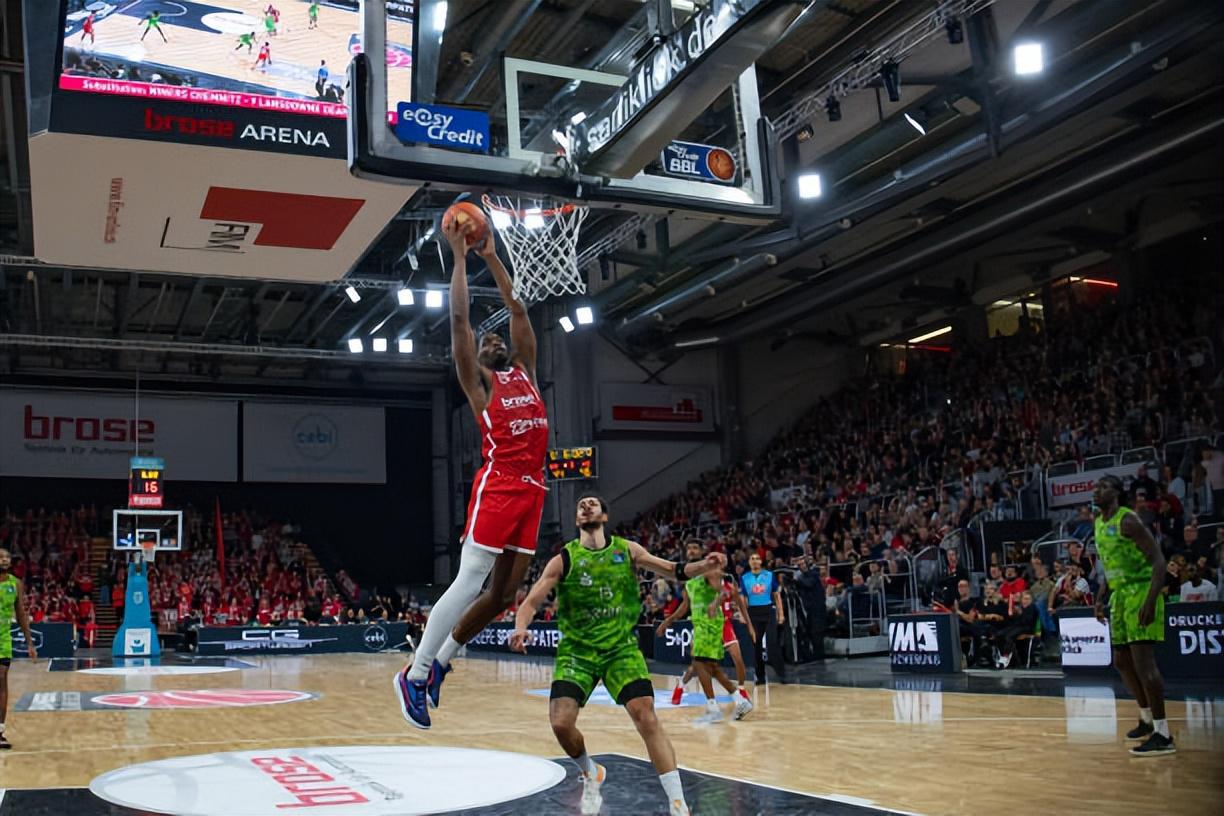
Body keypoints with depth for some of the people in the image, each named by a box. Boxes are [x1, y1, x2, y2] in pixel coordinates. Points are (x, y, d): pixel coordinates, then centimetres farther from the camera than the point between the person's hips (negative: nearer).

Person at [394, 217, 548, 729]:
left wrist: (491, 257, 27)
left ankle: (440, 662, 19)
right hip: (497, 486, -6)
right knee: (470, 581, -11)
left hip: (532, 490, 6)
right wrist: (460, 256, 7)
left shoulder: (525, 371, 23)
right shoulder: (478, 380, 8)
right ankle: (414, 675, -2)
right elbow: (459, 319, 1)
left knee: (505, 592, 6)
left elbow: (518, 310, 26)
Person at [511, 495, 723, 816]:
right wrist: (520, 629, -29)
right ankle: (591, 775, 19)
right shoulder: (563, 560, -6)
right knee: (561, 723, -14)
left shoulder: (628, 550, 0)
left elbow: (672, 570, 9)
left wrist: (703, 566, -10)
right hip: (577, 650, 0)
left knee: (646, 718, -14)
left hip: (622, 647, 0)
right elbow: (531, 602, -8)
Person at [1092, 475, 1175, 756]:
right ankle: (1147, 719, 31)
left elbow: (1158, 560, -19)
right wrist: (1101, 597, 17)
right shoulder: (1099, 523, 12)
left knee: (1143, 661, -15)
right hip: (1120, 595, 9)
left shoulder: (1128, 520, -14)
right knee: (1122, 662, 15)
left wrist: (1150, 601, -28)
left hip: (1140, 592, -9)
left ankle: (1163, 735, -12)